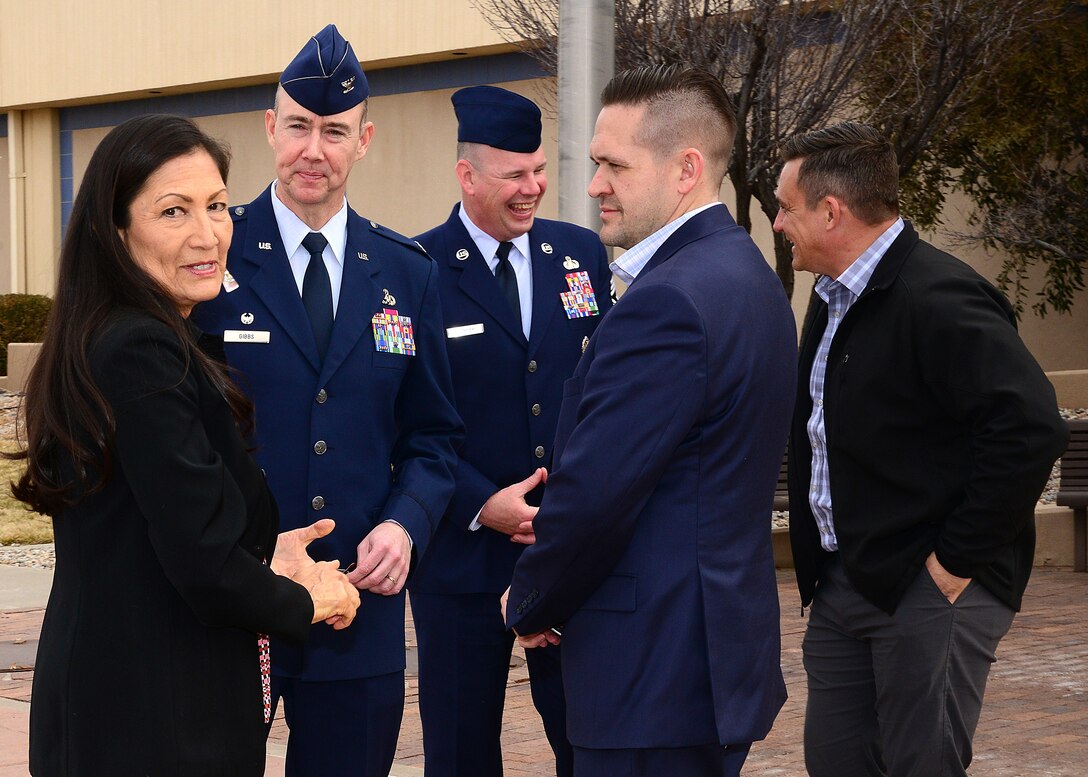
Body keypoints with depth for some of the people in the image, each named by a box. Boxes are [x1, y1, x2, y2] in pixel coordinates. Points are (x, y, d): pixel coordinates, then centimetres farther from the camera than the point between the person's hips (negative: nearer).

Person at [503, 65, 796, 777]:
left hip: (656, 674, -10)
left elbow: (592, 496, -22)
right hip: (723, 647, 10)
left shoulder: (667, 302, -20)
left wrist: (531, 605, -4)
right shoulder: (746, 275, 12)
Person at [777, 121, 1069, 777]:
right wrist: (820, 561, 15)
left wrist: (959, 558, -21)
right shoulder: (836, 298, 12)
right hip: (843, 580, 9)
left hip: (928, 591, -9)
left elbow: (1030, 428, -27)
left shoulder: (938, 299, -19)